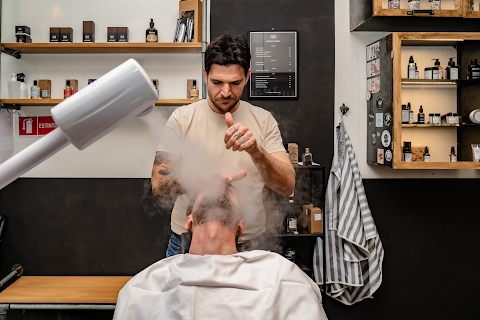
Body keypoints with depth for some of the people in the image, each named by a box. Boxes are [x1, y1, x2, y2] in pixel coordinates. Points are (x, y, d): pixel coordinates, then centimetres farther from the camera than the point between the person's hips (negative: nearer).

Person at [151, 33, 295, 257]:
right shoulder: (182, 118, -3)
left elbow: (287, 186, -10)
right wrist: (201, 178, -27)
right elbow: (159, 184, -9)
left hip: (249, 244, 1)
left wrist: (256, 151, -28)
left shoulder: (263, 120, -1)